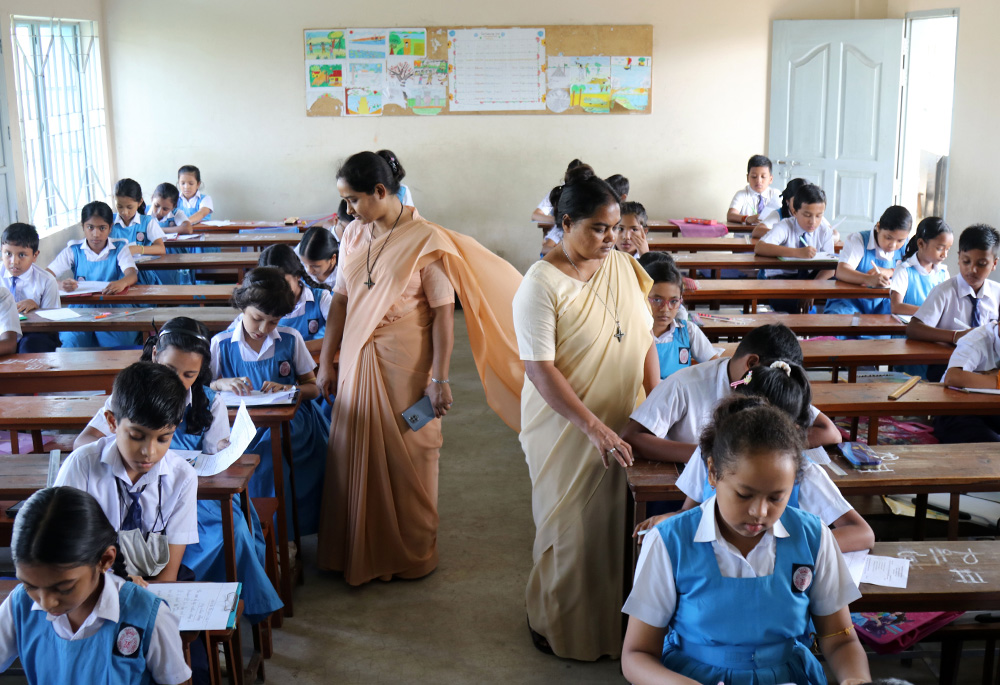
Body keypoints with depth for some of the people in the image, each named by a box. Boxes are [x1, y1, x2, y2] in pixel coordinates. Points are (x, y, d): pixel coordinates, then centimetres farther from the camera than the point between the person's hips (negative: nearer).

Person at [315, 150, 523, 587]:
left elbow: (443, 313, -12)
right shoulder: (353, 236, 5)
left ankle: (411, 555, 25)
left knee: (407, 457, 6)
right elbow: (341, 301, 10)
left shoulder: (425, 241, -12)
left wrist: (440, 380, -14)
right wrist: (326, 362, 10)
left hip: (405, 366, -5)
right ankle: (359, 551, 27)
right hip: (359, 362, 5)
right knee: (356, 453, 10)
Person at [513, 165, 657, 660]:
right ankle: (558, 626, 31)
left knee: (620, 522, 14)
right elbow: (540, 369, -21)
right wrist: (594, 427, -26)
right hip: (565, 429, -5)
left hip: (624, 425, 5)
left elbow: (644, 339, 9)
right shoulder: (541, 284, -17)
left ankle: (614, 621, 35)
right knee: (571, 529, 8)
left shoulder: (625, 268, 2)